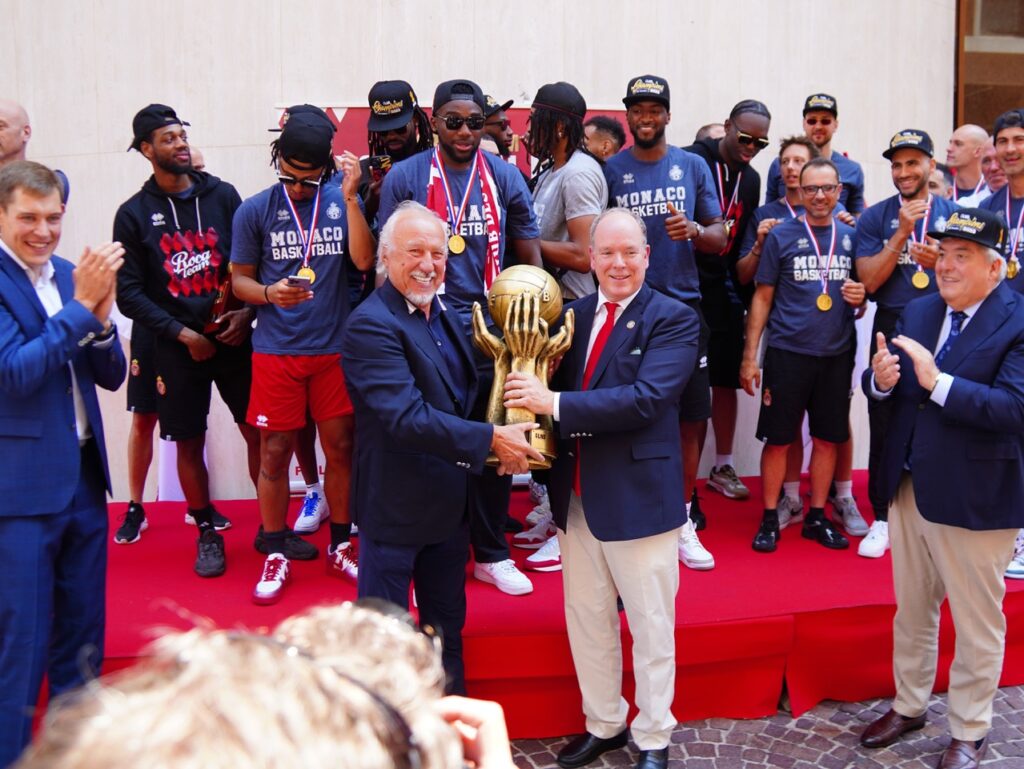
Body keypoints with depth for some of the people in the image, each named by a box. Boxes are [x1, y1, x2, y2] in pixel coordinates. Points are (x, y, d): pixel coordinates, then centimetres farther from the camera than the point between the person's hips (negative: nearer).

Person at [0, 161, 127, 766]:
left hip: (84, 475, 7)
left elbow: (111, 375, 7)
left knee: (83, 638, 17)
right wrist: (81, 304, -21)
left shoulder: (70, 275, 7)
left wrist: (101, 316, -12)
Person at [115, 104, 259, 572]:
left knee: (258, 431, 1)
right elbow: (129, 292, -3)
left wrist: (247, 311, -10)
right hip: (175, 346, 0)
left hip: (233, 337, 1)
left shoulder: (222, 195, 3)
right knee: (188, 442, 6)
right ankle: (207, 532, 23)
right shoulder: (134, 214, 1)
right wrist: (183, 334, -10)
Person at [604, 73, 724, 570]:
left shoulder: (693, 166, 7)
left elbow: (720, 238, 7)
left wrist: (693, 230, -13)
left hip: (683, 307, 2)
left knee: (691, 420, 5)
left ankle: (682, 522, 19)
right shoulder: (610, 170, 3)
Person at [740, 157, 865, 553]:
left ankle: (817, 517, 23)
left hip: (836, 354, 3)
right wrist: (749, 356, -5)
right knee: (778, 439, 1)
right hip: (787, 352, -3)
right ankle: (770, 519, 14)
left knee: (827, 438, 9)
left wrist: (860, 297, -7)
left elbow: (862, 289, 18)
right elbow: (762, 297, -1)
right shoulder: (781, 235, -2)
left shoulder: (850, 236, 8)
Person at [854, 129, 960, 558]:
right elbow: (869, 281, -6)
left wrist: (941, 262, -14)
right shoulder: (876, 217, 3)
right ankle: (882, 518, 17)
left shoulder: (954, 214, 6)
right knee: (884, 428, 5)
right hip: (891, 333, 0)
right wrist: (902, 233, -14)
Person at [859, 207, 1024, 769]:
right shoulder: (918, 312, 7)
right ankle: (908, 706, 40)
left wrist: (938, 382, -32)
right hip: (908, 486, 6)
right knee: (911, 610, 21)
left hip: (974, 497, -6)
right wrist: (880, 378, -16)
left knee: (976, 622, 11)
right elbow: (884, 388, 6)